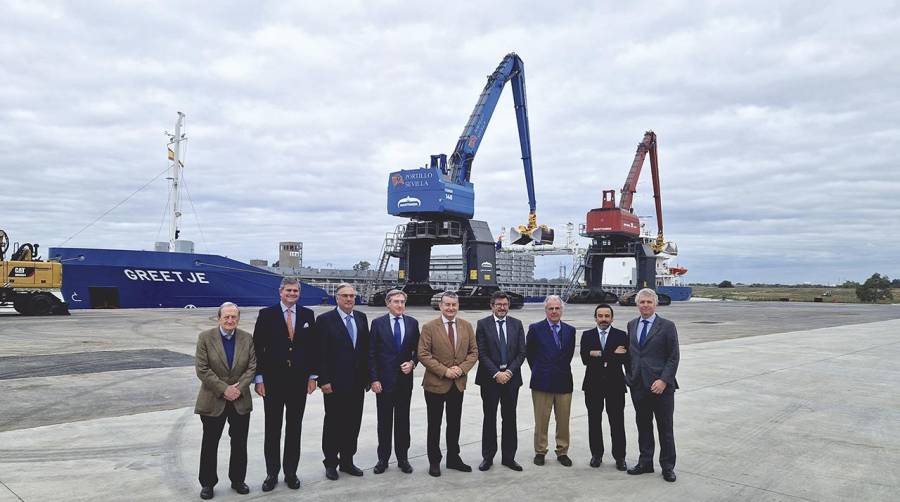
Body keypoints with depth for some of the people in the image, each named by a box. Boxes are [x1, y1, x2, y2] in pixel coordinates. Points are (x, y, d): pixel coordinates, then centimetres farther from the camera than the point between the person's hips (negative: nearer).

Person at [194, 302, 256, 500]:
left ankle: (237, 480, 25)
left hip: (240, 401, 2)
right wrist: (224, 389, -16)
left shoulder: (247, 338, 1)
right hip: (213, 401, -2)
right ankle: (207, 483, 21)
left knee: (239, 443, 10)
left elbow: (252, 367, -1)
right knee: (210, 444, 7)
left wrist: (239, 388, -14)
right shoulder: (205, 337, -6)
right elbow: (202, 370, -11)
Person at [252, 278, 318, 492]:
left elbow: (314, 346, 6)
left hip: (299, 380, 2)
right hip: (273, 380, -2)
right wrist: (259, 378, -7)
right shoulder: (267, 314, -3)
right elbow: (258, 348, -3)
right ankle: (272, 473, 19)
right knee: (272, 429, 7)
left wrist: (312, 376, 2)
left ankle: (291, 472, 21)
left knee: (294, 428, 10)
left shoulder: (308, 314, 4)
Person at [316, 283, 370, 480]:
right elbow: (321, 353, -10)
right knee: (333, 423, 7)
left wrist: (367, 376, 7)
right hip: (335, 383, -5)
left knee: (353, 423, 11)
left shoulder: (361, 318, 8)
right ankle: (331, 463, 21)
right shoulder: (325, 320, -7)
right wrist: (324, 380, -14)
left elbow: (366, 349, 10)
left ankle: (347, 461, 24)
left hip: (357, 382, 5)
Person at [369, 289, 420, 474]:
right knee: (384, 421, 6)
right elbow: (372, 353, -3)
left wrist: (412, 363, -9)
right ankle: (383, 458, 17)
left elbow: (418, 349, 10)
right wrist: (374, 379, -8)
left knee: (403, 420, 9)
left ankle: (402, 458, 19)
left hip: (405, 379, 2)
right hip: (384, 379, -2)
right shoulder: (378, 323, -3)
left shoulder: (412, 323, 4)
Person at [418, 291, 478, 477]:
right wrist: (444, 371, -18)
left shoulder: (466, 326, 4)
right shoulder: (429, 327, -8)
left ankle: (453, 458, 29)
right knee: (434, 425, 7)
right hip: (435, 384, -4)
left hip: (458, 384, 4)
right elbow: (423, 354, -13)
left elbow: (473, 352, 5)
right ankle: (434, 461, 20)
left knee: (454, 423, 15)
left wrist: (462, 368, -11)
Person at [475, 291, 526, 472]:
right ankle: (488, 457, 15)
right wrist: (496, 374, -13)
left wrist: (509, 372, -9)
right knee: (489, 418, 6)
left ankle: (509, 457, 17)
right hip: (490, 378, -2)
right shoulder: (483, 324, -2)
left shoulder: (516, 324, 6)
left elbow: (521, 352, 3)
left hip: (511, 377, 2)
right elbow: (481, 353, -6)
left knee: (510, 418, 8)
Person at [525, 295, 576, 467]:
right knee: (541, 420, 4)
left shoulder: (570, 330, 7)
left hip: (563, 381, 3)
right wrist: (539, 370, 9)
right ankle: (540, 451, 17)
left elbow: (569, 353, 15)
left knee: (563, 420, 8)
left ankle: (562, 452, 21)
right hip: (542, 382, -3)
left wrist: (561, 369, 12)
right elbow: (529, 353, 6)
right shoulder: (535, 329, -3)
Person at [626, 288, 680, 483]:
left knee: (665, 428, 5)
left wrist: (663, 380, -15)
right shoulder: (631, 325, 10)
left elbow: (673, 357, -7)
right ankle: (645, 463, 25)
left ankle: (667, 466, 18)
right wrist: (631, 375, 8)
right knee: (643, 426, 12)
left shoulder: (667, 326, -5)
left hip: (660, 386, -4)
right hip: (638, 385, 4)